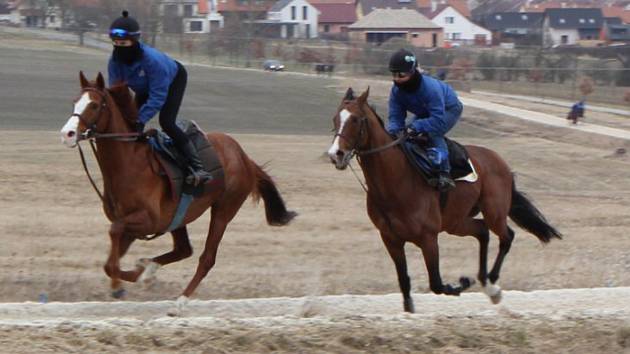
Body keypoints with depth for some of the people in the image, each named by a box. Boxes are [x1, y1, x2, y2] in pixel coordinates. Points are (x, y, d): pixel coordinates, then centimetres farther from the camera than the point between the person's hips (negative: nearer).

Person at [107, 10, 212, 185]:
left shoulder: (152, 59, -45)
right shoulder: (115, 61, -27)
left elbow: (157, 96, -41)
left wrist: (141, 120, -46)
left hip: (174, 79, -7)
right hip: (144, 88, 7)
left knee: (166, 122, -23)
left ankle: (197, 166, -22)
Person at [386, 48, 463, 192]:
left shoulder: (430, 87, -43)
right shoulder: (396, 90, -22)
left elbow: (439, 120, -45)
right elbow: (395, 117, -22)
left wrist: (416, 126, -56)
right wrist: (393, 130, -45)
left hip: (449, 109, -8)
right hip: (424, 113, 8)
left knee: (432, 133, -33)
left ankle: (444, 173, -34)